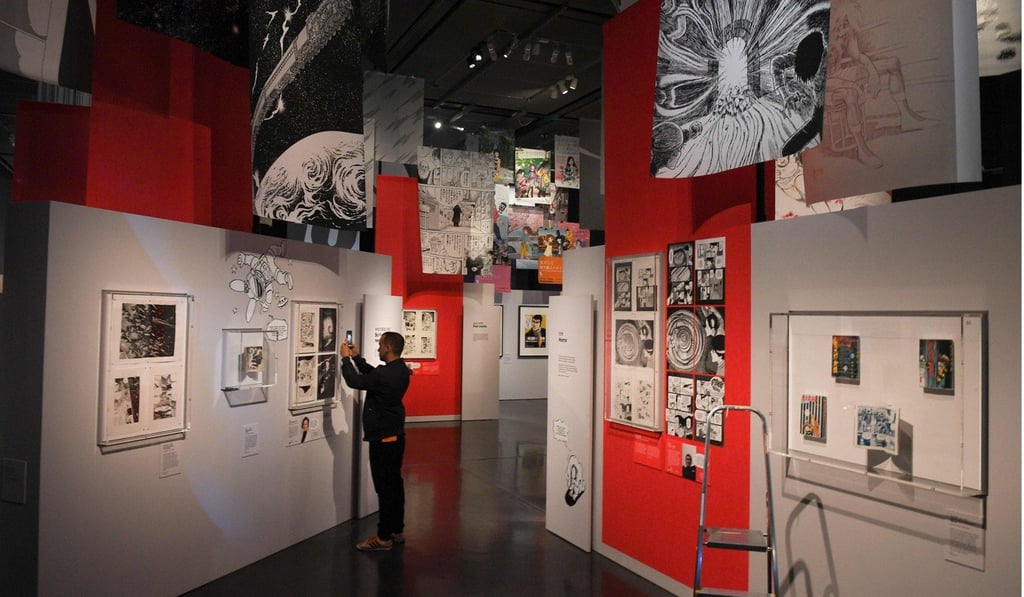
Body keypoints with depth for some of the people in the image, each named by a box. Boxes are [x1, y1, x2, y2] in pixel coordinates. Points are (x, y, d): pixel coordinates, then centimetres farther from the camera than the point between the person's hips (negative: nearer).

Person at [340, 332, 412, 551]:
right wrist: (356, 358, 17)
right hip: (395, 436, 10)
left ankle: (384, 537, 6)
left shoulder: (386, 374, -24)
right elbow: (372, 375, 20)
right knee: (394, 484, 15)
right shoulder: (400, 370, 6)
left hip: (383, 439, -10)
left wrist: (346, 359, -2)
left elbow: (355, 381, -15)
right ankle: (397, 531, 24)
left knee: (385, 487, -2)